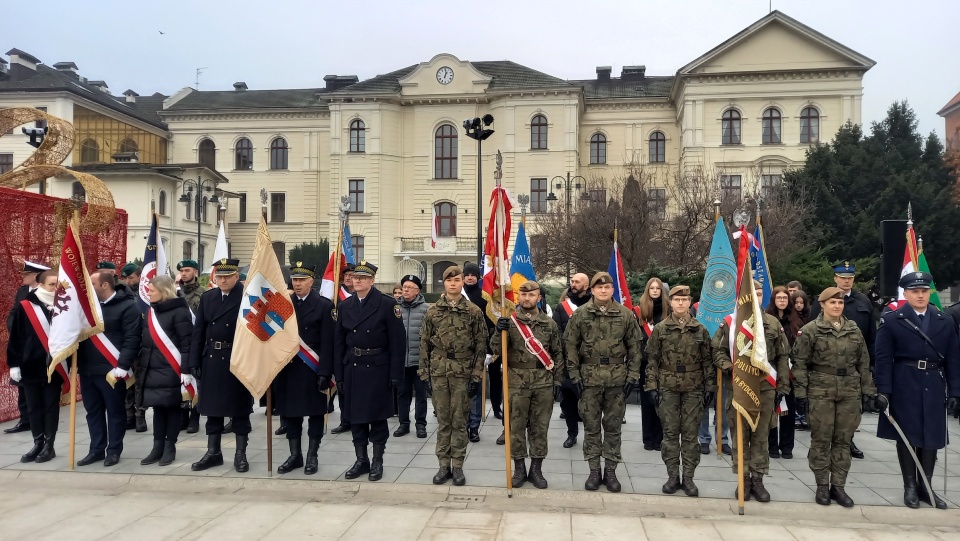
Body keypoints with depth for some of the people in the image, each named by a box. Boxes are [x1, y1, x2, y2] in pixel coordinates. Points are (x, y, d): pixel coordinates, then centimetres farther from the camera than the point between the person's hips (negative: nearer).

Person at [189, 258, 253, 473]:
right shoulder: (207, 298, 8)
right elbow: (198, 332, 8)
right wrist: (194, 362, 3)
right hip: (211, 361, 5)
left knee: (239, 409, 5)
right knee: (212, 407, 12)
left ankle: (240, 454, 16)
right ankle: (213, 452, 25)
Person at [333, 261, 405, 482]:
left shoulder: (387, 304, -6)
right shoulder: (344, 306, 7)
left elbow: (397, 342, -9)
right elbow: (338, 343, 8)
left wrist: (395, 374, -12)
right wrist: (339, 374, 3)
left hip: (378, 369, -4)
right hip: (353, 368, 4)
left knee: (378, 417, 4)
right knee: (355, 416, 10)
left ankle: (377, 462, 17)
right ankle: (361, 460, 23)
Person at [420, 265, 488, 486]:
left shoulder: (474, 311, -1)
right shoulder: (432, 311, 4)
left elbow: (481, 346, -1)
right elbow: (424, 344, 6)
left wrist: (476, 376, -6)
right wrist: (425, 374, 2)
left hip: (463, 373, -1)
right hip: (438, 372, 2)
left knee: (459, 421, 5)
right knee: (443, 420, 8)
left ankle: (457, 466, 15)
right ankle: (444, 465, 18)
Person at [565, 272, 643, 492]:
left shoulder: (626, 315, 1)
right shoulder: (580, 314, 0)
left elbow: (634, 347, 3)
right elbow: (570, 345, 1)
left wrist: (633, 375, -1)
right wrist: (575, 374, -3)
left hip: (617, 376, 0)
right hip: (589, 376, 0)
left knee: (613, 425, 8)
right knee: (591, 425, 7)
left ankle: (611, 470, 19)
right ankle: (594, 470, 17)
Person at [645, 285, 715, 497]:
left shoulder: (700, 330, 4)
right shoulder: (660, 329, 1)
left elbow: (707, 361, 6)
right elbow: (652, 360, 2)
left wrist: (710, 387, 3)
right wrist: (652, 386, -4)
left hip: (693, 389, 1)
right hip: (667, 389, 0)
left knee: (690, 434, 5)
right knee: (670, 433, 5)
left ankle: (688, 477, 14)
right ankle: (673, 476, 14)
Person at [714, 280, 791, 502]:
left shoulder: (774, 323, 6)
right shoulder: (730, 322, 1)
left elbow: (782, 357, 8)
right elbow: (717, 350, 3)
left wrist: (783, 386, 5)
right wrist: (729, 368, -15)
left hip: (765, 386, 1)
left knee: (761, 434, 7)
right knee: (740, 434, 5)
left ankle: (758, 479, 17)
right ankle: (743, 478, 16)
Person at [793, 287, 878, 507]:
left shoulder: (854, 329, 9)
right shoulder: (810, 330, -4)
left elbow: (863, 363, 13)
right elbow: (800, 363, -5)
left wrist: (867, 390, 8)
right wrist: (801, 392, -9)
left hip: (850, 392, 4)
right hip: (820, 392, -3)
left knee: (843, 440, 7)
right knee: (821, 439, 2)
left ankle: (838, 486, 17)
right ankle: (822, 486, 13)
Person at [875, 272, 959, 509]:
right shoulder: (891, 321, -2)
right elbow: (884, 359, -6)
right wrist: (883, 391, -12)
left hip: (934, 389, 3)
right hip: (904, 389, -3)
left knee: (932, 437, 7)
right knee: (906, 437, 4)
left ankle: (926, 486, 20)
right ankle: (910, 487, 15)